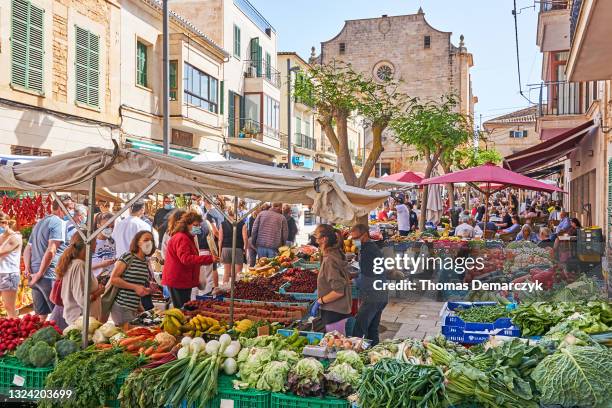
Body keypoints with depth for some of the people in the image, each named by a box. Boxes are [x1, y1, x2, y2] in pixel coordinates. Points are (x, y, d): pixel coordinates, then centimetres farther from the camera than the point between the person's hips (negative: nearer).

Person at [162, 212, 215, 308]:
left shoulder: (188, 238, 19)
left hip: (184, 280, 10)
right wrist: (209, 259, -35)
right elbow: (186, 258, -29)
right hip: (178, 281, -10)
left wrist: (196, 281, 25)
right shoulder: (181, 238, -16)